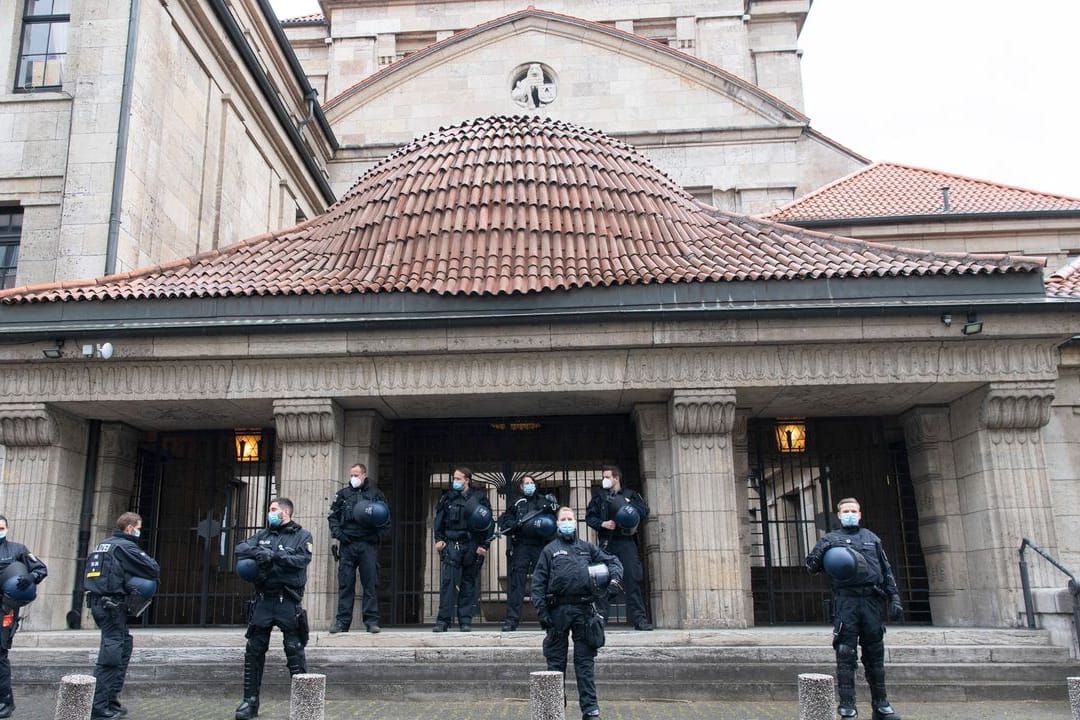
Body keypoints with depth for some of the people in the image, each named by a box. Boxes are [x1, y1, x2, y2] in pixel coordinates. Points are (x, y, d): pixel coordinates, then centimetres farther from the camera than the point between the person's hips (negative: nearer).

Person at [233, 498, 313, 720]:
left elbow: (301, 560, -14)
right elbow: (240, 549, 3)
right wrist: (258, 552, -16)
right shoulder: (263, 534, 16)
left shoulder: (302, 536, 3)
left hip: (288, 602, -4)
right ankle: (250, 700, 17)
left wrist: (273, 555, -17)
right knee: (254, 651, 7)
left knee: (295, 651, -2)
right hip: (263, 600, 5)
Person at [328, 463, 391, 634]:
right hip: (347, 544, 1)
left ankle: (371, 620, 2)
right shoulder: (343, 494, 14)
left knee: (371, 583, -2)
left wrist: (379, 536, -5)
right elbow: (332, 516, 12)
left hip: (368, 544, -1)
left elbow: (386, 518, 8)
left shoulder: (376, 494, 10)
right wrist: (338, 533, -4)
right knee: (345, 584, 2)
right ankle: (342, 621, 6)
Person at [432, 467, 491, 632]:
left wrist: (484, 545, -5)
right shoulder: (448, 497, 8)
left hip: (472, 545, 0)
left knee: (469, 583, 5)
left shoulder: (479, 498, 2)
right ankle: (443, 620, -8)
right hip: (452, 544, 1)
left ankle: (465, 621, 13)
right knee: (447, 581, -9)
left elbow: (487, 523, 1)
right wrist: (439, 539, 2)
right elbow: (439, 519, 13)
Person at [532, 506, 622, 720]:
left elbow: (612, 560, 21)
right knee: (556, 662, 6)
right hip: (558, 610, -1)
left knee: (585, 662, 4)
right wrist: (542, 611, -9)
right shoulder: (549, 550, 7)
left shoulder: (587, 548, 15)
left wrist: (615, 577, -1)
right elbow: (538, 582, 1)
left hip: (584, 610, 1)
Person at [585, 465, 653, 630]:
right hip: (606, 543, 1)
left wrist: (630, 504, -13)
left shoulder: (631, 495, 10)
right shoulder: (599, 496, 13)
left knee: (633, 579, -5)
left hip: (626, 541, -1)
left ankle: (639, 618, -1)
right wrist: (602, 524, -8)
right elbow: (589, 517, 8)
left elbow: (645, 511, -1)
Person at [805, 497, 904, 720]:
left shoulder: (872, 539, 19)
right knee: (845, 654, -4)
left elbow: (886, 570, 18)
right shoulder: (831, 539, 11)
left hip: (871, 601, 3)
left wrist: (895, 598, 9)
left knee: (875, 653, 8)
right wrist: (823, 551, -16)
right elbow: (811, 565, 3)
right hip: (845, 601, -3)